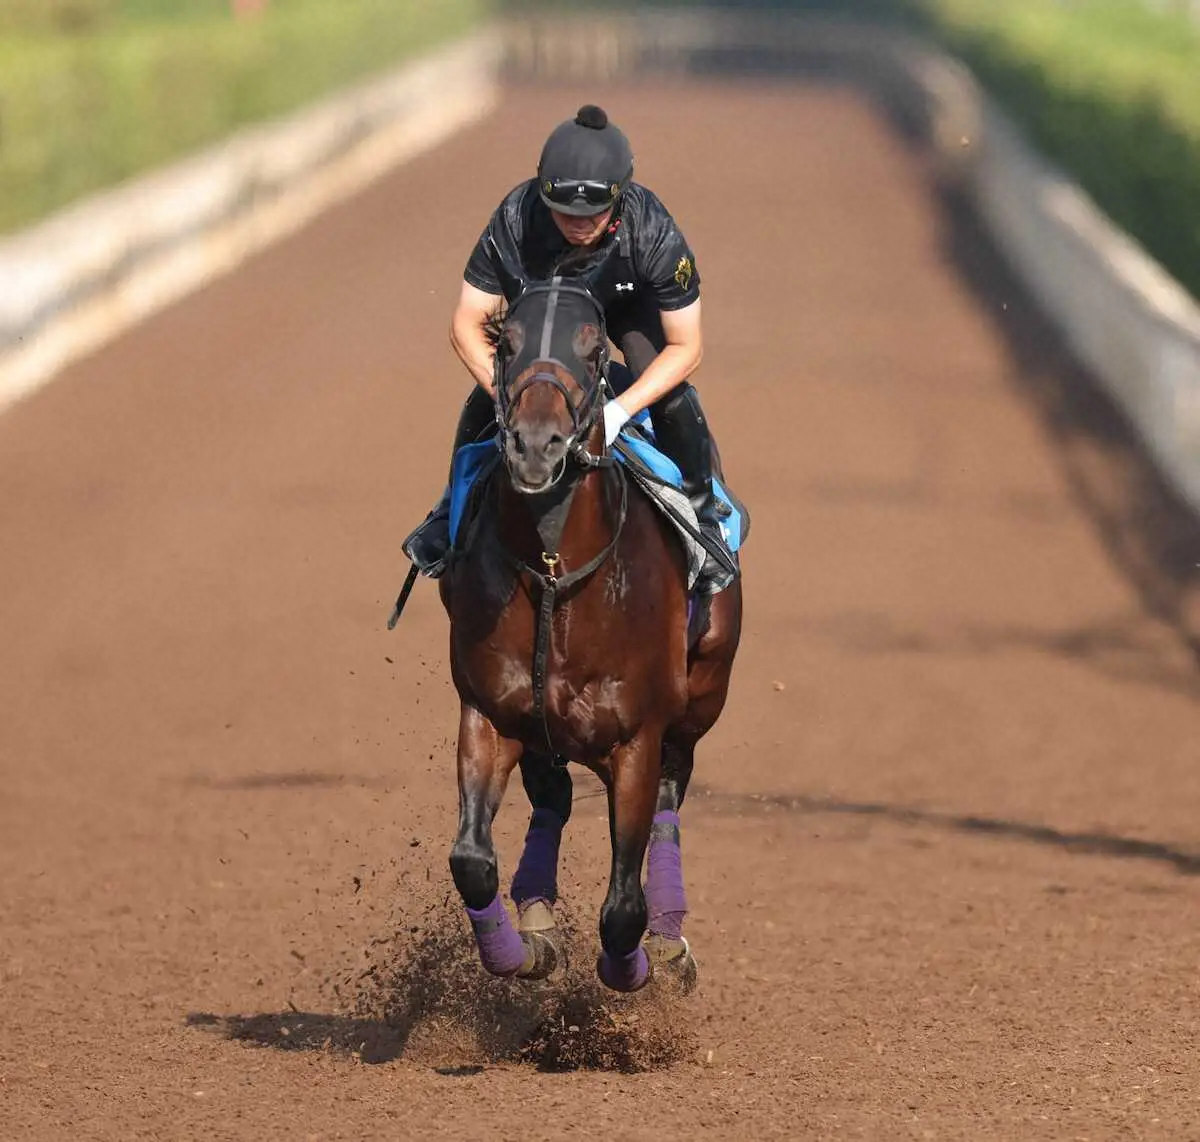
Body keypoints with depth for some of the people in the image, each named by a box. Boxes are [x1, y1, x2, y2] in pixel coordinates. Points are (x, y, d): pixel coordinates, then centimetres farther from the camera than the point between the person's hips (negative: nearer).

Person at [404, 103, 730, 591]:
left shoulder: (652, 232, -41)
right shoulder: (514, 220, -39)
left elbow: (685, 345, -31)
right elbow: (467, 323, -29)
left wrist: (620, 410, -42)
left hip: (629, 303, -1)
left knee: (671, 398, -23)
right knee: (485, 401, -13)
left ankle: (701, 511, 3)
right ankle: (458, 505, 17)